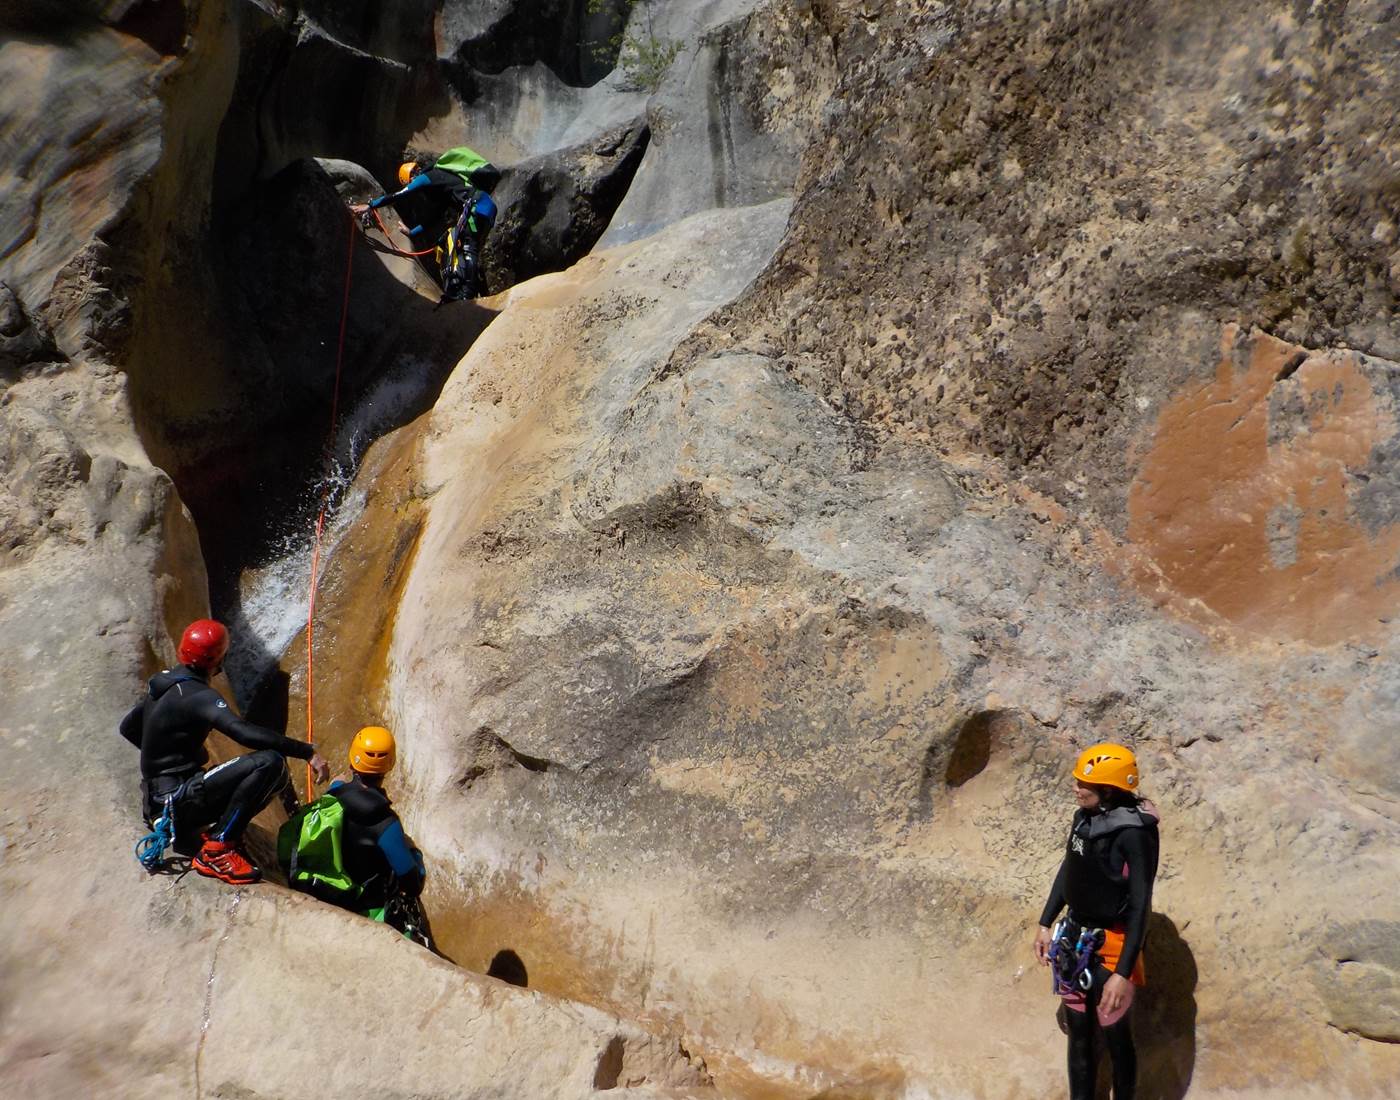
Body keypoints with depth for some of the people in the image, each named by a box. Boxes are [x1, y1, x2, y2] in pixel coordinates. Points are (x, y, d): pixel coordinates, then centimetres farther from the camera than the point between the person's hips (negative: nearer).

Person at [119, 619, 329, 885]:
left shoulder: (163, 682, 9)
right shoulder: (197, 696, -19)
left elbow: (128, 728, 24)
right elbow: (245, 732, -33)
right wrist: (308, 752, -32)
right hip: (178, 799, -10)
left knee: (278, 778, 11)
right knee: (269, 763, -24)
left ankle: (189, 833, 7)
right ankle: (218, 849, -16)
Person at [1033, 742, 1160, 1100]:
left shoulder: (1134, 832, -22)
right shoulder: (1084, 817, -1)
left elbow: (1140, 906, -23)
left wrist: (1122, 973, -26)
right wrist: (1045, 924, 17)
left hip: (1110, 947, -7)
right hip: (1074, 941, 7)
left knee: (1116, 1037, 8)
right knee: (1078, 1031, 16)